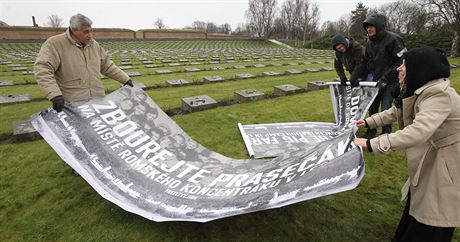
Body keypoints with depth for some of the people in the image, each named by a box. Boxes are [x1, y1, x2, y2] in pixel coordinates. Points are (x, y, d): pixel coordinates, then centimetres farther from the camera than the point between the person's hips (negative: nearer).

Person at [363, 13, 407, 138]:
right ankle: (371, 131, 27)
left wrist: (385, 78, -18)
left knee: (385, 109, -9)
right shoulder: (369, 42, 6)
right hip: (376, 80, 6)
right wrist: (374, 75, 5)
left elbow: (403, 62, -16)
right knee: (372, 107, 10)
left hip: (391, 81, -6)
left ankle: (386, 134, 8)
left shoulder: (392, 39, -15)